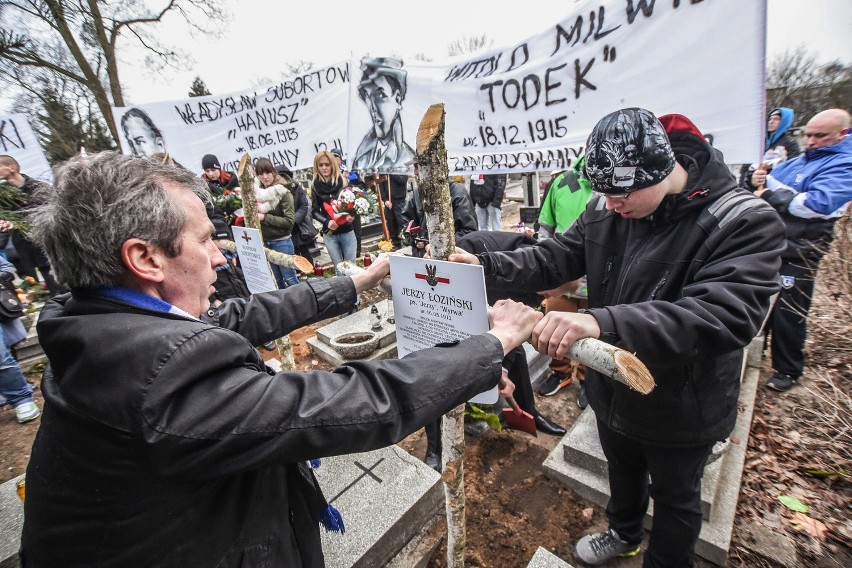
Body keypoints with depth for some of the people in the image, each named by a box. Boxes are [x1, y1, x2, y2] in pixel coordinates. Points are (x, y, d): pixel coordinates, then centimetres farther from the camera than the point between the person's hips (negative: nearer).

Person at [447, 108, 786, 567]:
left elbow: (724, 316, -38)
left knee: (674, 495, 24)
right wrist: (484, 263, -24)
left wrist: (602, 321, -54)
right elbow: (553, 259, -8)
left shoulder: (744, 221, -25)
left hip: (680, 410, -4)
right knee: (622, 469, 31)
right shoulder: (605, 209, -10)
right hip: (612, 388, 5)